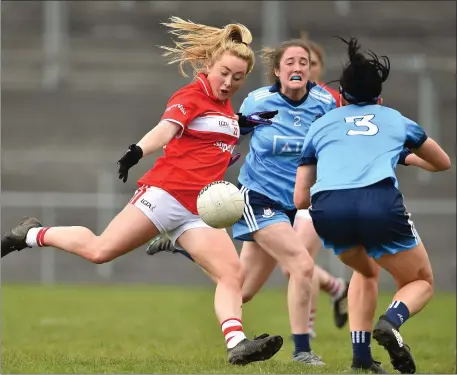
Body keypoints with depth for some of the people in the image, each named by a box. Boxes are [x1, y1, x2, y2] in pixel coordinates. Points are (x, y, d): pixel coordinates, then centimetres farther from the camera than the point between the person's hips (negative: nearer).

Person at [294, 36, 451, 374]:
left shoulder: (320, 126, 29)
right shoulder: (395, 119, 29)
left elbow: (300, 198, 28)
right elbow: (443, 163, 46)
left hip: (326, 208, 2)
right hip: (380, 204, -2)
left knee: (365, 271, 33)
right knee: (422, 282, 19)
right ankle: (391, 321, -15)